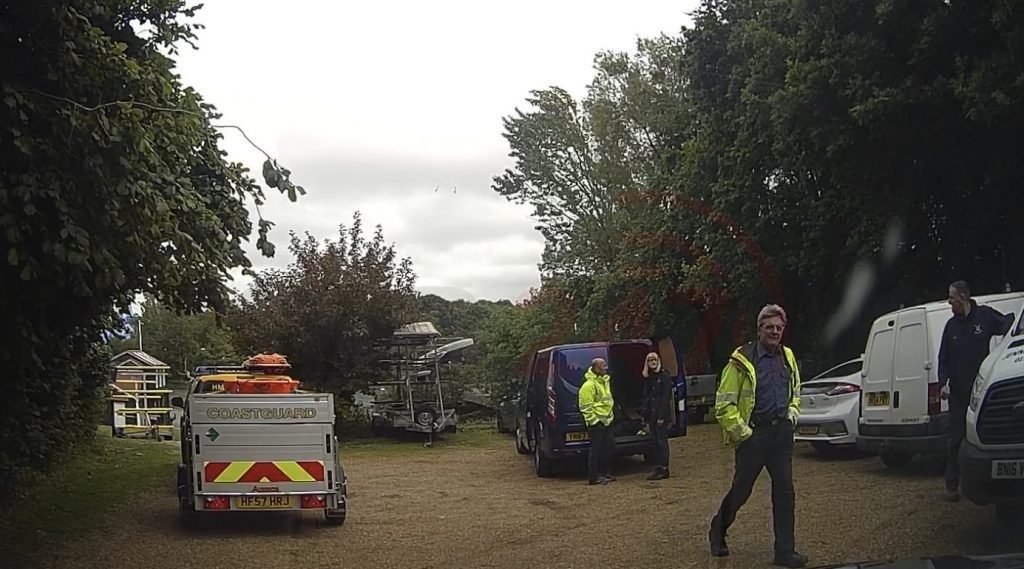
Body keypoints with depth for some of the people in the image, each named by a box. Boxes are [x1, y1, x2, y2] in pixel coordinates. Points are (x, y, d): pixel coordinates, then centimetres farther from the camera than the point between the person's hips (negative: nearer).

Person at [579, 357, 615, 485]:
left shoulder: (605, 381, 14)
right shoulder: (589, 385, -17)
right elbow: (586, 407, -19)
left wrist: (610, 414, 22)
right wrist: (594, 420, -19)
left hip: (606, 421, 10)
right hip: (596, 423, -10)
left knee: (608, 447, 13)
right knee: (596, 449, -6)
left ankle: (605, 473, 23)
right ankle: (594, 477, -1)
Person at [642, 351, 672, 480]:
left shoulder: (664, 376, -7)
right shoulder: (648, 378, 14)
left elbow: (666, 397, -13)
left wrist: (661, 416, -17)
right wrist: (646, 416, 9)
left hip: (661, 414, -7)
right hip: (651, 415, 7)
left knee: (661, 441, -5)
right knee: (655, 442, 8)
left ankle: (664, 468, -2)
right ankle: (658, 468, 12)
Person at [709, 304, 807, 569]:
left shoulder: (788, 358, 9)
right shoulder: (742, 361, -11)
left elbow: (795, 393, 26)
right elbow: (724, 404, -12)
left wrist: (791, 415, 11)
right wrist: (742, 432, -14)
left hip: (781, 433, 5)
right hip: (753, 434, -5)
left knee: (784, 491, 1)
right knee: (741, 489, 5)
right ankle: (717, 531, 30)